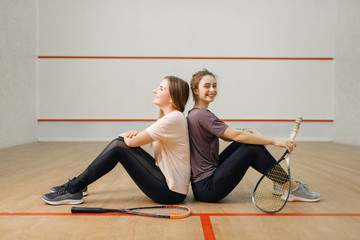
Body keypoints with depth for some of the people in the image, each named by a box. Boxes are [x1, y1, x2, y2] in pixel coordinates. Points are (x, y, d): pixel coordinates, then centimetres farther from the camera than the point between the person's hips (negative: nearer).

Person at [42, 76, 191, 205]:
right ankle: (78, 184, 13)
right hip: (165, 179, 9)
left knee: (118, 146, -13)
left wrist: (127, 136, 4)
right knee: (120, 142, 4)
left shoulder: (174, 118, -19)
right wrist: (135, 135, -8)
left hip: (170, 192, -9)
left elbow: (133, 142, -19)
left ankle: (73, 190, -3)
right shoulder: (169, 117, 13)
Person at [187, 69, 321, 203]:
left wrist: (252, 134, -1)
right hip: (207, 188, -9)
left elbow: (228, 136, 16)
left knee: (248, 140, 7)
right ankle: (293, 188, 1)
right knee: (253, 149, -12)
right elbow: (237, 135, -20)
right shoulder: (201, 115, -17)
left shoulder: (195, 114, 13)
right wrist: (274, 141, -17)